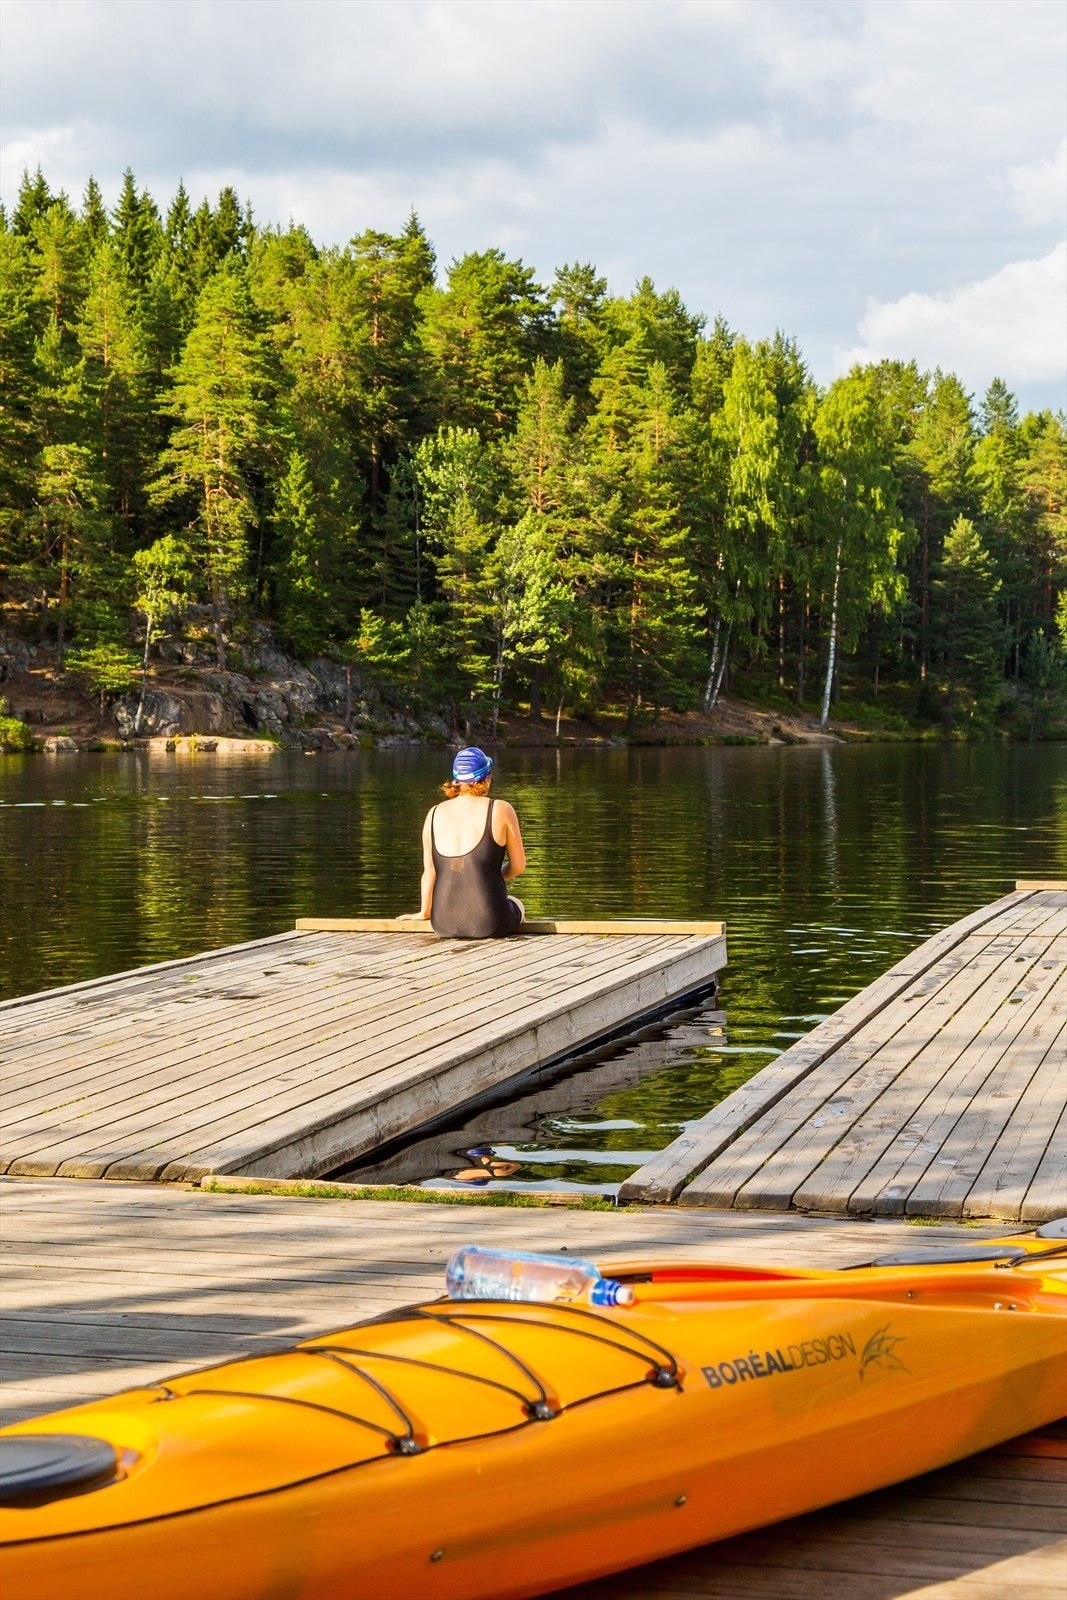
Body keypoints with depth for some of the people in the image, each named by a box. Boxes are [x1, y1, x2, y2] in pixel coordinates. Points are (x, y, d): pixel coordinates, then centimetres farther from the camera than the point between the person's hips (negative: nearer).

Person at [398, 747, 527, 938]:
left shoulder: (435, 814, 4)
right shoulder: (501, 810, -5)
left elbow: (429, 870, 10)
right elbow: (518, 866, 2)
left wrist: (424, 912, 25)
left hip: (444, 924, 3)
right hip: (489, 923, -3)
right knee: (517, 906, 34)